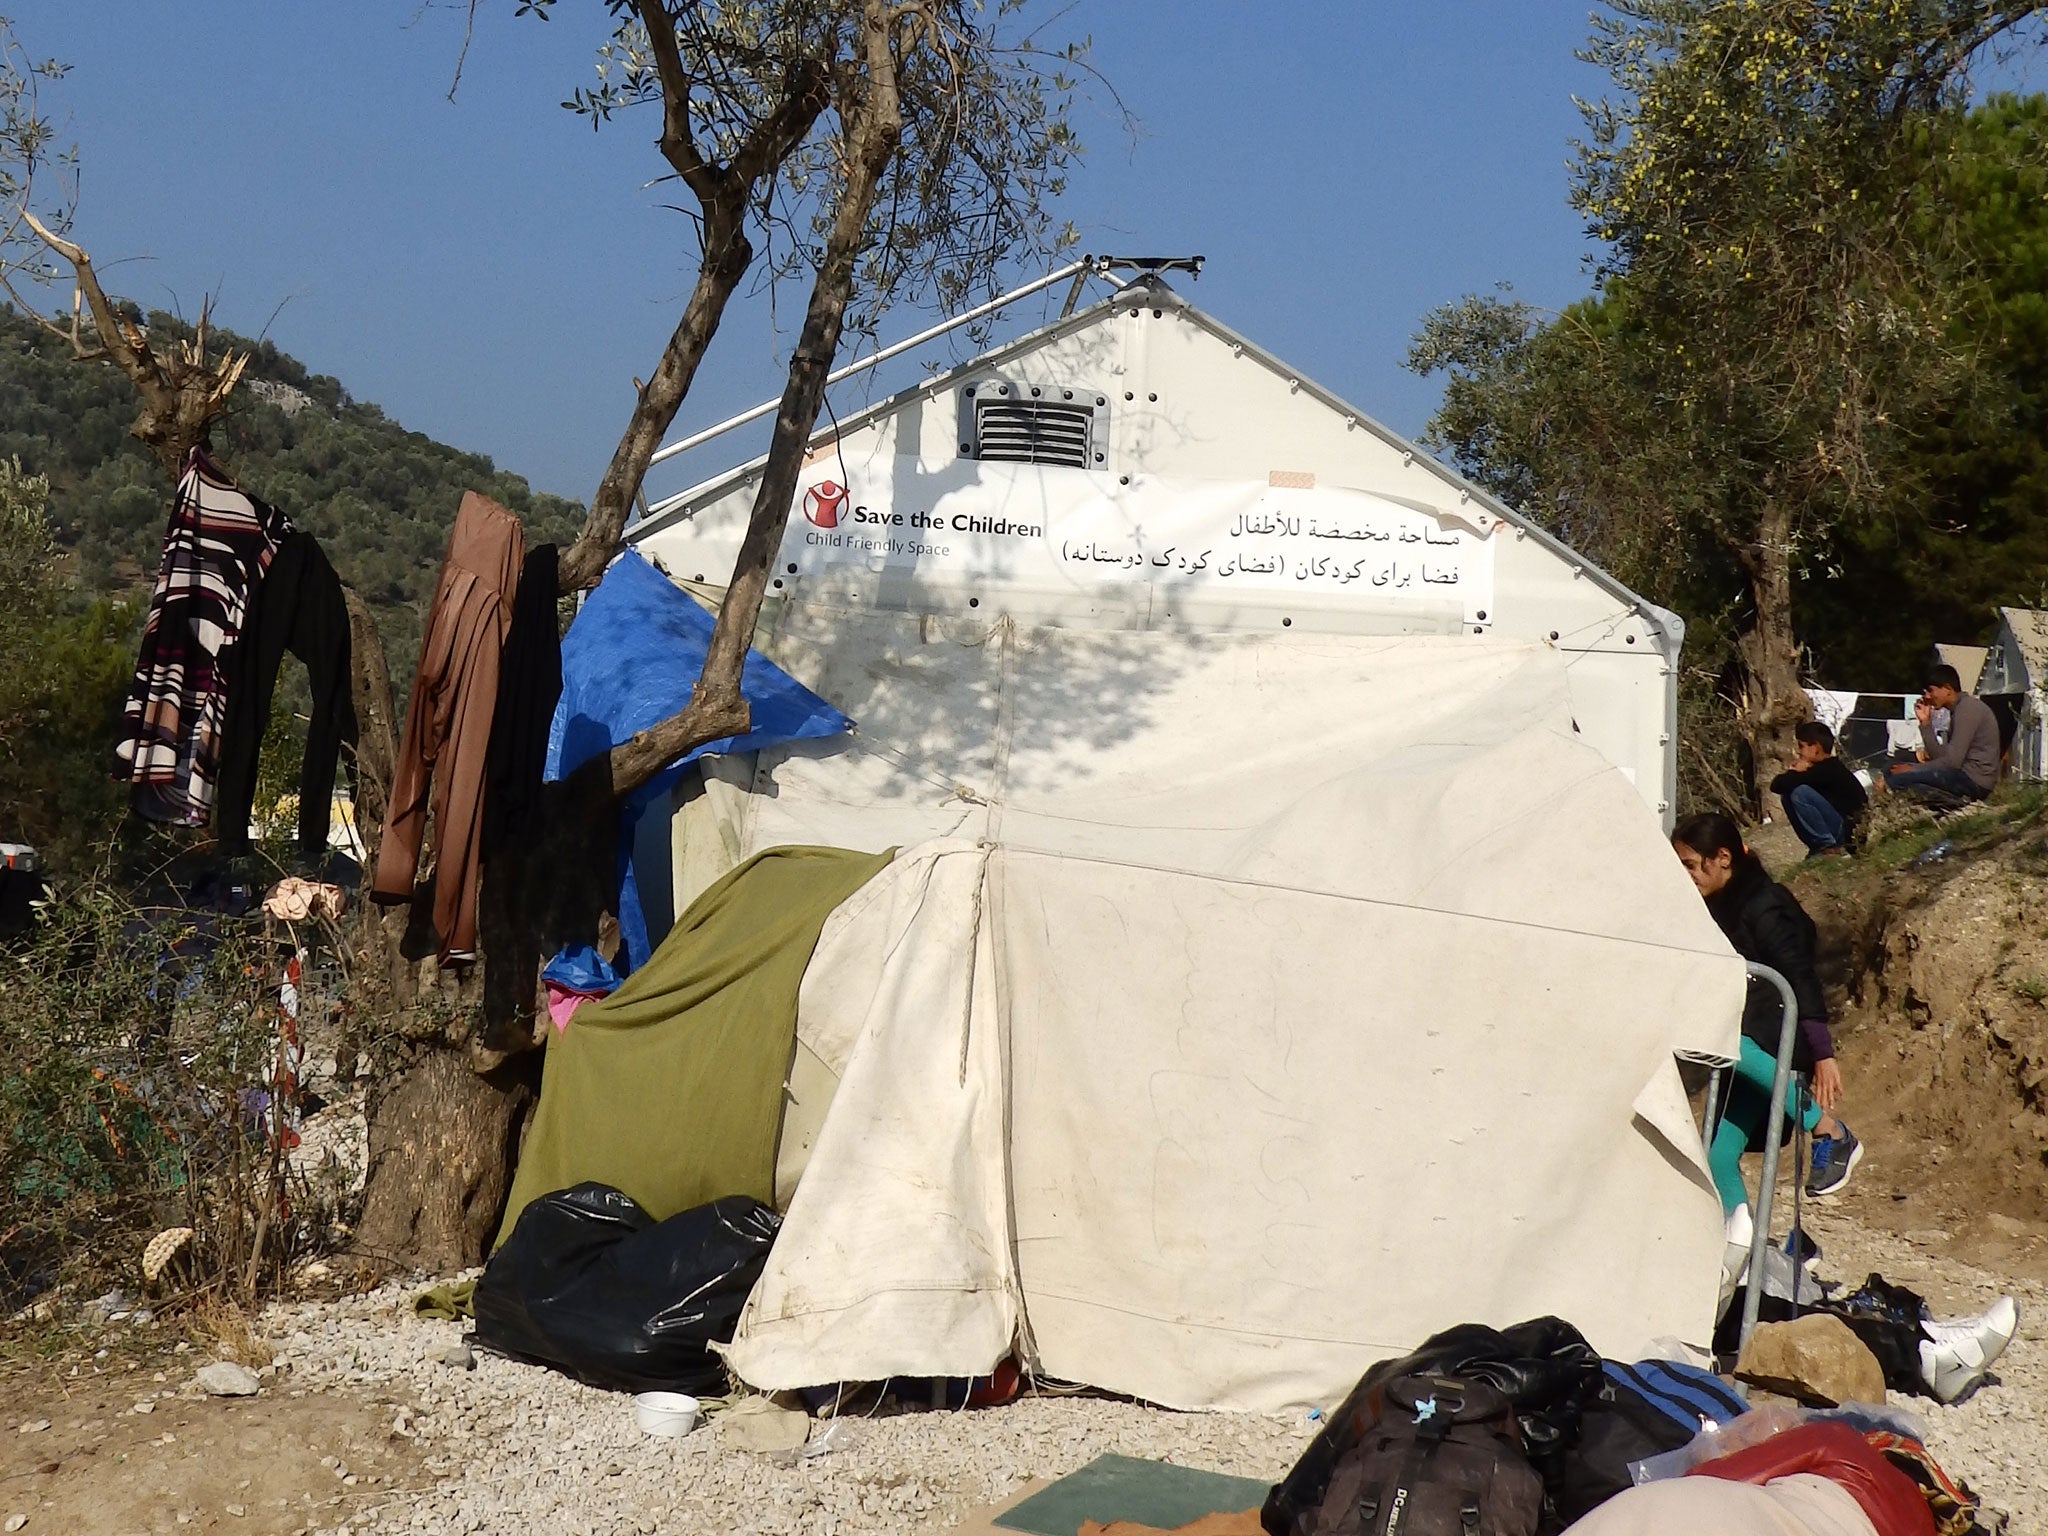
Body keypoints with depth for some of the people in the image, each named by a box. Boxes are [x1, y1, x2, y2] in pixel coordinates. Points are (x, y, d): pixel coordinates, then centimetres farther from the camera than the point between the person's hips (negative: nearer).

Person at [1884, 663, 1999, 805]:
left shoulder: (1968, 708, -12)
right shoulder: (1958, 709, 18)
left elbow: (1953, 761, -18)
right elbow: (1941, 756, 12)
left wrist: (1914, 769, -10)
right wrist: (1925, 722, 7)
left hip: (1974, 780, -10)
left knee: (1895, 779, -20)